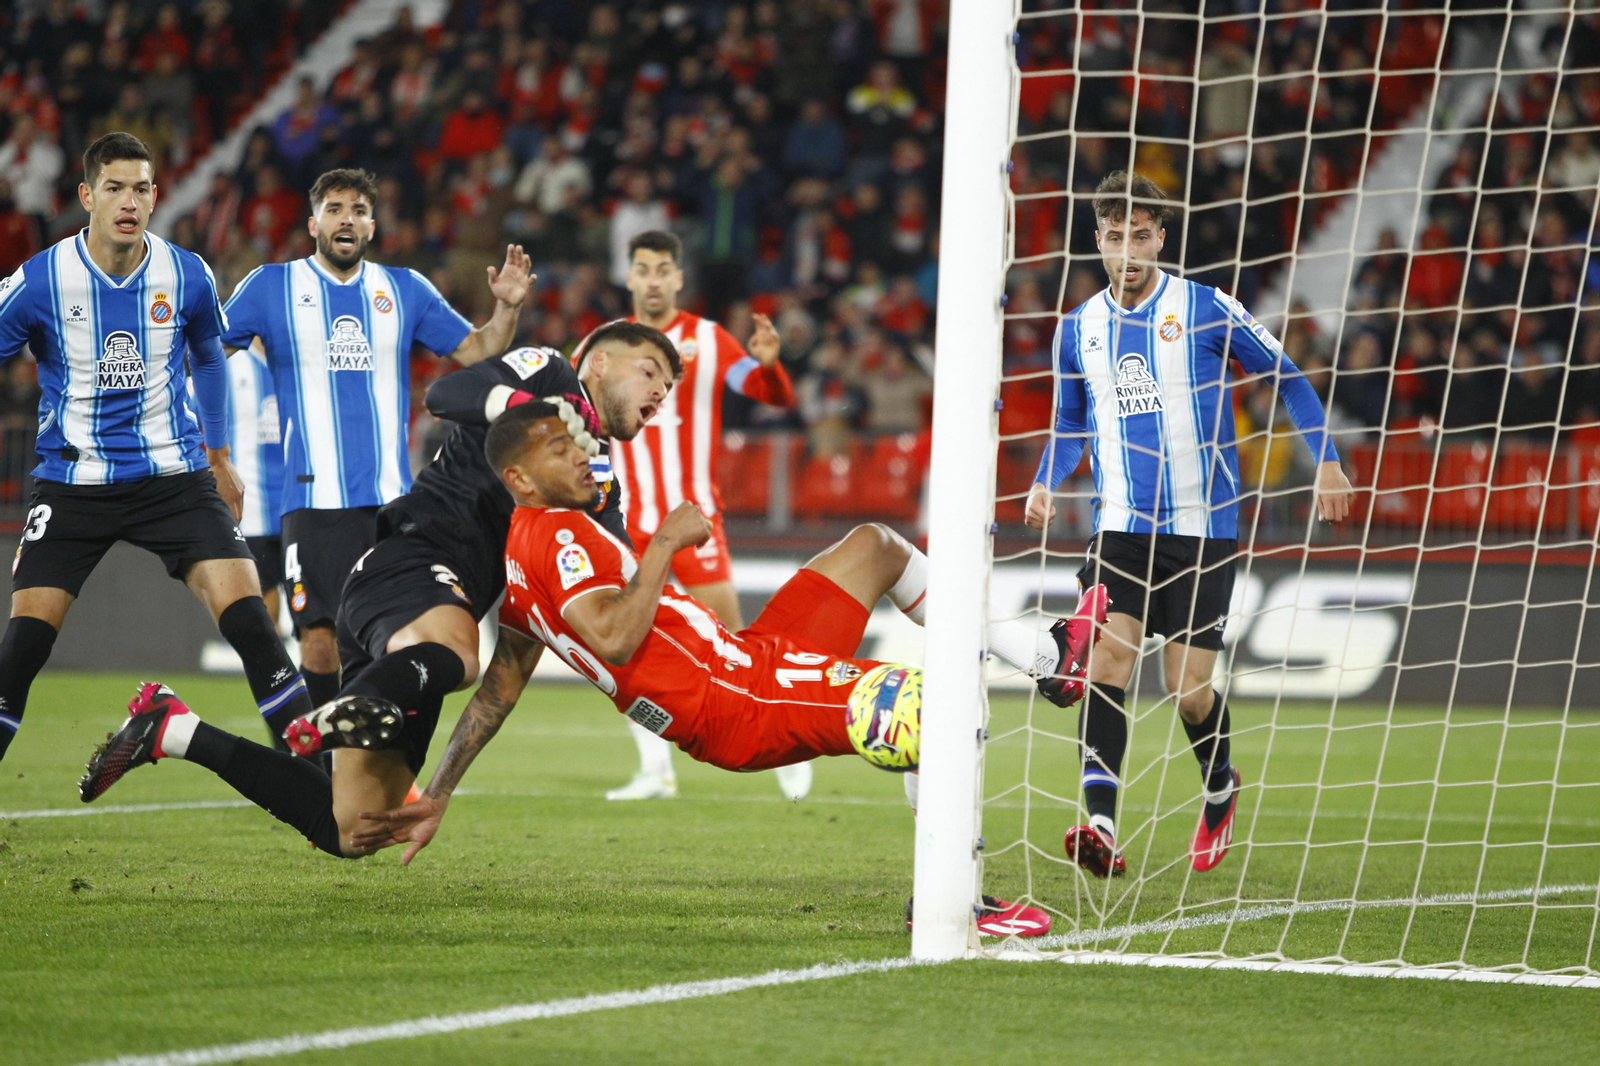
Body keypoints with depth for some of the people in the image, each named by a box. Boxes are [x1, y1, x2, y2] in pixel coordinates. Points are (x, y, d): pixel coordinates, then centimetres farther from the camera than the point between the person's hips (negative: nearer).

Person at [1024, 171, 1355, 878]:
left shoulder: (1207, 310, -3)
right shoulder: (1078, 329, 8)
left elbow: (1287, 378, 6)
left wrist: (1326, 460, -2)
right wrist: (1046, 482, 5)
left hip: (1203, 527, -3)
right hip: (1121, 528, 3)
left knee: (1189, 689, -4)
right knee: (1106, 662, -18)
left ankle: (1220, 790, 28)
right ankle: (1101, 828, -27)